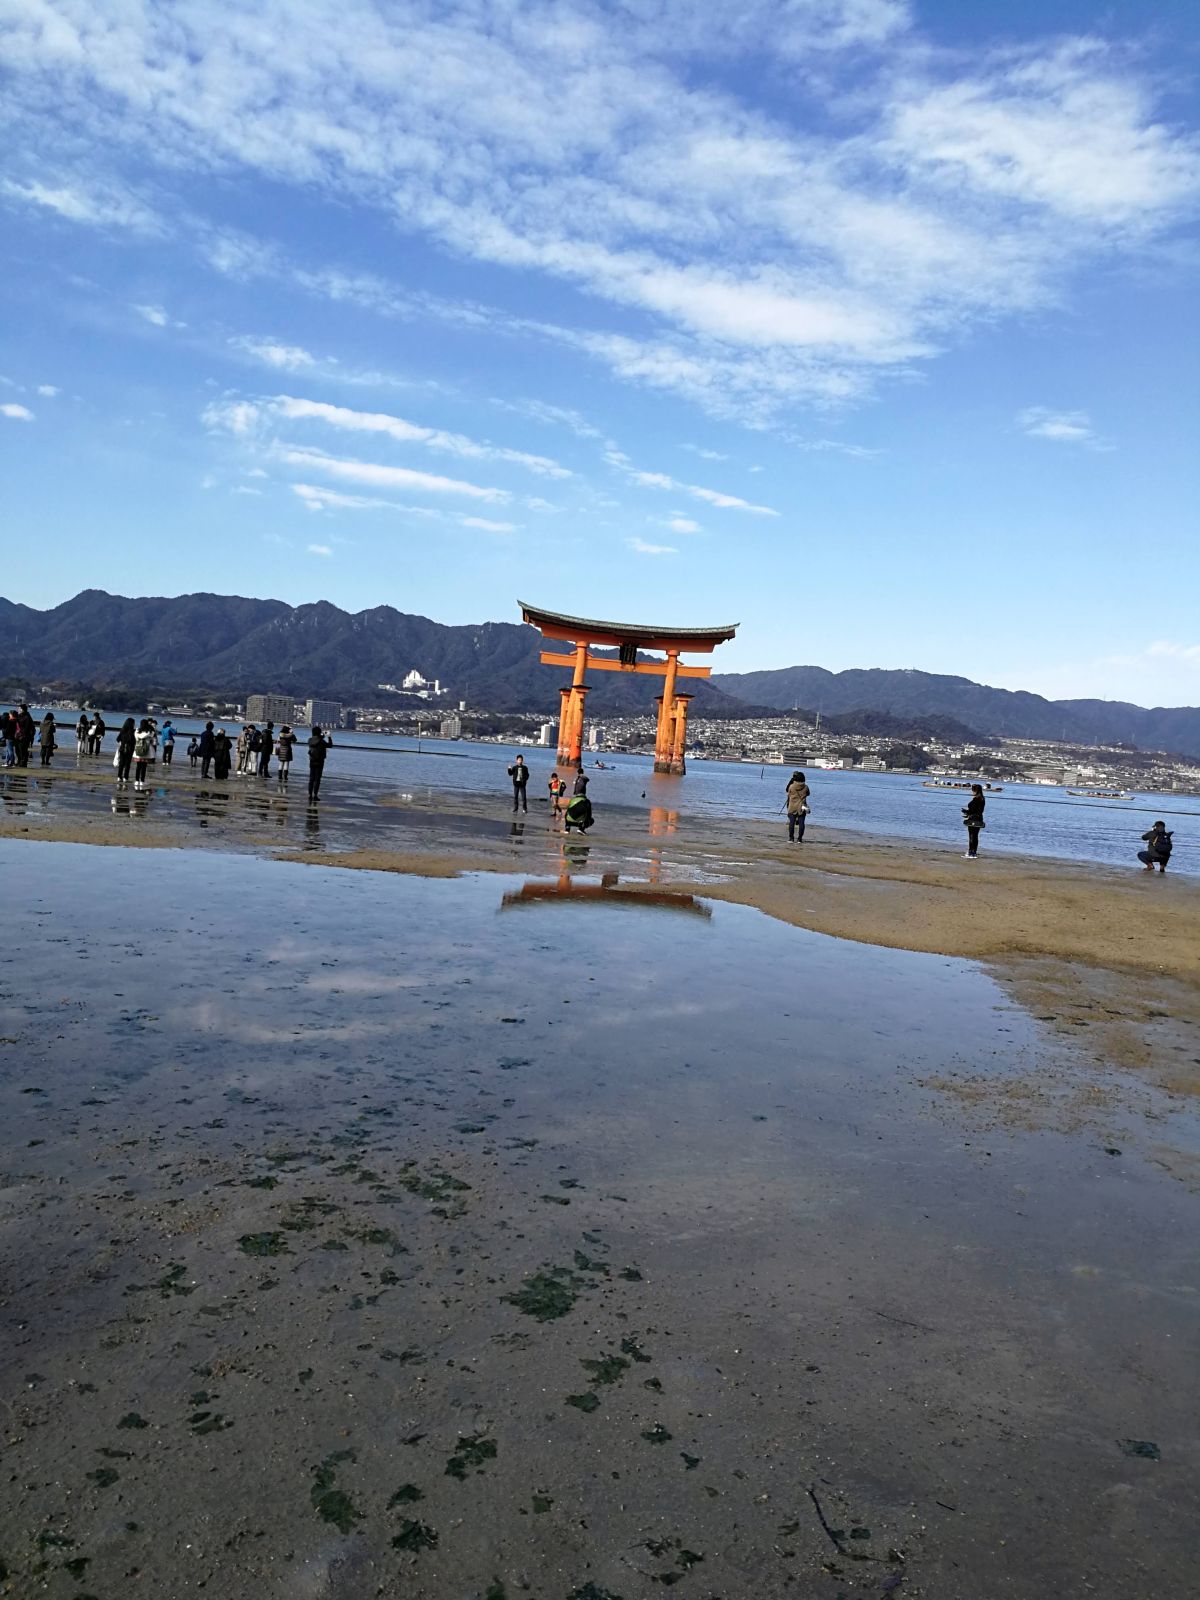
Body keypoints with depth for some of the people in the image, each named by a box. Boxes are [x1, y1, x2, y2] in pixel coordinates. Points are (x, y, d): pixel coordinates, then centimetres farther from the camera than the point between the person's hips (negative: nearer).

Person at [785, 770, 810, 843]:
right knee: (801, 823, 3)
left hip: (792, 807, 0)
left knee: (791, 822, 5)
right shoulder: (805, 787, -3)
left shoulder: (791, 786, -6)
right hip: (802, 807, 0)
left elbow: (788, 795, 5)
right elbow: (808, 794, 13)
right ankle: (800, 838, 4)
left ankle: (791, 838, 7)